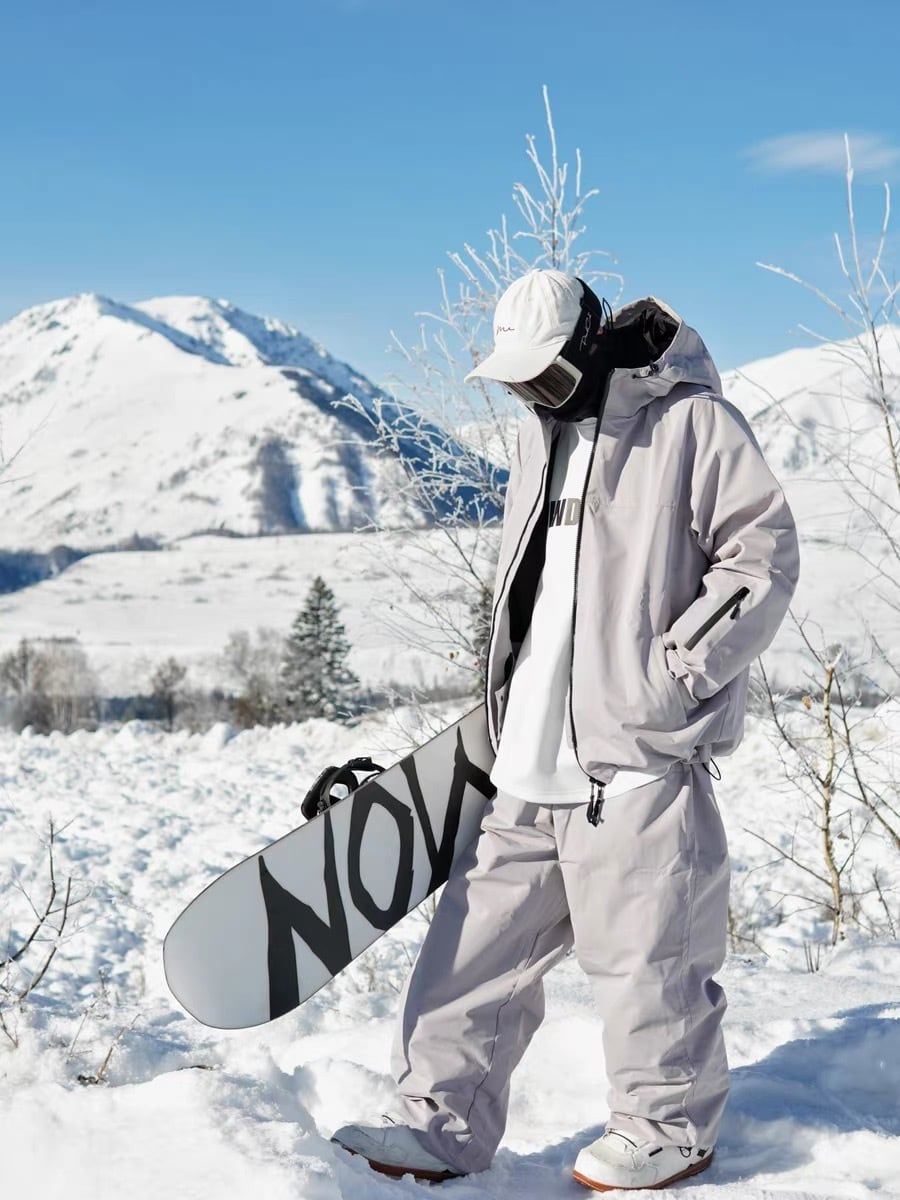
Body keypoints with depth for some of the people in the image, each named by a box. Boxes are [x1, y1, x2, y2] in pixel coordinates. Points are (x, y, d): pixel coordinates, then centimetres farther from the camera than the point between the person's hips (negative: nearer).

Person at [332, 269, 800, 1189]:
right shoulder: (542, 431, 17)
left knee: (642, 950, 0)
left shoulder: (691, 423, -7)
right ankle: (445, 1121, 14)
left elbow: (762, 556, -9)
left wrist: (676, 673, -15)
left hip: (637, 749, -7)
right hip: (533, 750, 7)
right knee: (481, 932, 6)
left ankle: (669, 1129, 19)